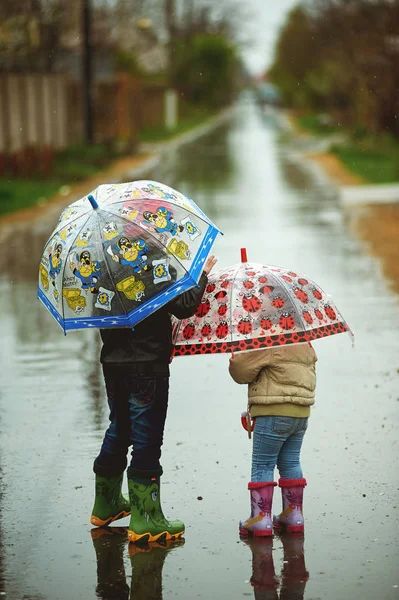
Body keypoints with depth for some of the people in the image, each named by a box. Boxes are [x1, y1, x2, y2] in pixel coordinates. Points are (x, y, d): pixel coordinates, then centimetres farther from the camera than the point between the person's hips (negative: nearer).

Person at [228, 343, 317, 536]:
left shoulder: (270, 348, -15)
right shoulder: (306, 348, 14)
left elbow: (239, 368, -13)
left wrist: (235, 359, 11)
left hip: (273, 414, -8)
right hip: (301, 413, 8)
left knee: (262, 465, -2)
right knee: (290, 463, 16)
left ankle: (260, 517, -5)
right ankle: (293, 514, 19)